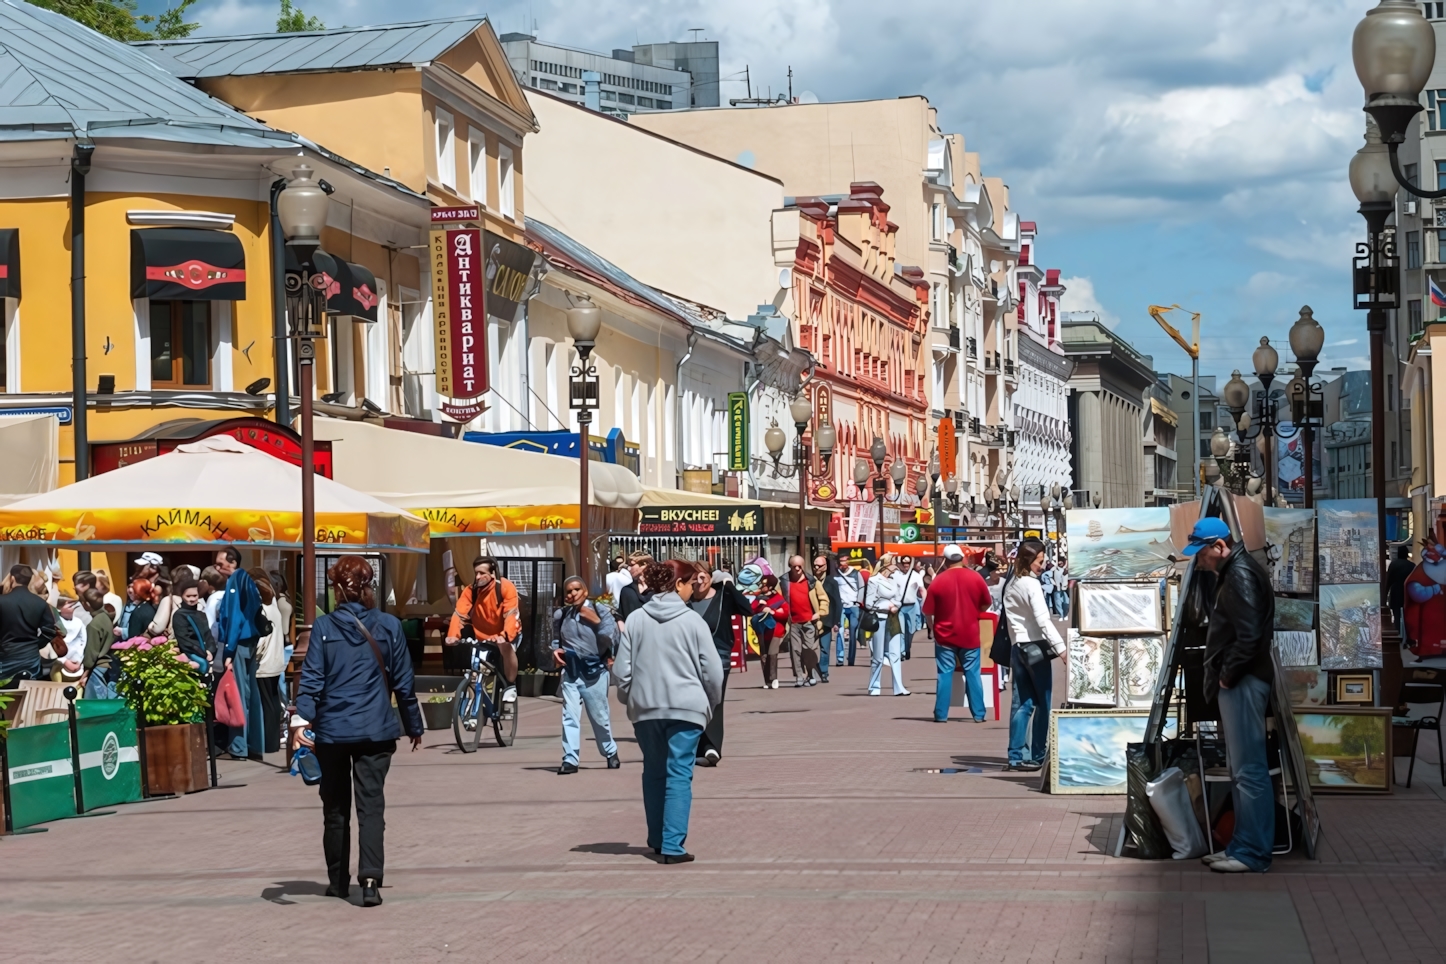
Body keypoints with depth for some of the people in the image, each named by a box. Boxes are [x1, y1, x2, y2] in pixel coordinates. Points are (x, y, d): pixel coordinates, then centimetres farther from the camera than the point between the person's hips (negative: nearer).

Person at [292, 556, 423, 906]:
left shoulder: (323, 627, -2)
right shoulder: (389, 626, 0)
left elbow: (312, 679, -10)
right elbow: (403, 682, 5)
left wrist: (302, 719, -15)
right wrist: (414, 725, 15)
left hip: (332, 730, 0)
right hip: (375, 730, 0)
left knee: (335, 808, 14)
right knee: (371, 805, -2)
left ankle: (339, 881, 23)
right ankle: (370, 878, -18)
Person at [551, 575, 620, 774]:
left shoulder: (600, 611, -5)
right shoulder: (560, 615, 3)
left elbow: (611, 639, -12)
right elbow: (556, 640, 19)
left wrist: (597, 622, -20)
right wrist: (556, 650, -1)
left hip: (594, 670, -2)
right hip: (570, 671, 2)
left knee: (600, 716, 10)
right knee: (570, 715, -7)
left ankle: (610, 753, 30)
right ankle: (570, 759, -7)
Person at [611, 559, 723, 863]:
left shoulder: (637, 619, 0)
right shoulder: (692, 620, -6)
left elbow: (621, 670, 1)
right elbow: (712, 671, -4)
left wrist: (629, 699, 18)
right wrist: (711, 702, 13)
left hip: (645, 708, 3)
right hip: (686, 707, -3)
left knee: (654, 772, 17)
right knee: (679, 775, -1)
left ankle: (657, 840, 26)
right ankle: (672, 846, -8)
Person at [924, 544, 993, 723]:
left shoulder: (938, 581, -8)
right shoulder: (976, 578, -3)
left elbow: (928, 611, -3)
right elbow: (986, 604, 8)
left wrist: (932, 628, 15)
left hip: (945, 635, -1)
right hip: (970, 634, 1)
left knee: (945, 674, 4)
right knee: (972, 673, 7)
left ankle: (941, 714, 4)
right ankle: (978, 714, 8)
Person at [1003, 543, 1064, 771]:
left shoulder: (1010, 586, 15)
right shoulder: (1032, 584, -10)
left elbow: (1011, 621, 14)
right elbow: (1043, 620, -18)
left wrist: (1016, 644, 13)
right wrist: (1061, 647, -20)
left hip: (1017, 647, 7)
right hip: (1035, 646, -7)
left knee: (1021, 703, 5)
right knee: (1042, 703, 1)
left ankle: (1016, 756, 2)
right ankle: (1038, 756, 3)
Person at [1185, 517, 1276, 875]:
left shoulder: (1241, 576, -15)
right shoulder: (1233, 573, 18)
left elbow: (1249, 636, -23)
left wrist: (1227, 676, -14)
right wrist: (1221, 678, 15)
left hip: (1243, 683, -11)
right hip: (1236, 684, 11)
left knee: (1249, 770, -9)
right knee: (1242, 769, 14)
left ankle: (1253, 853, -8)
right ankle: (1242, 846, 21)